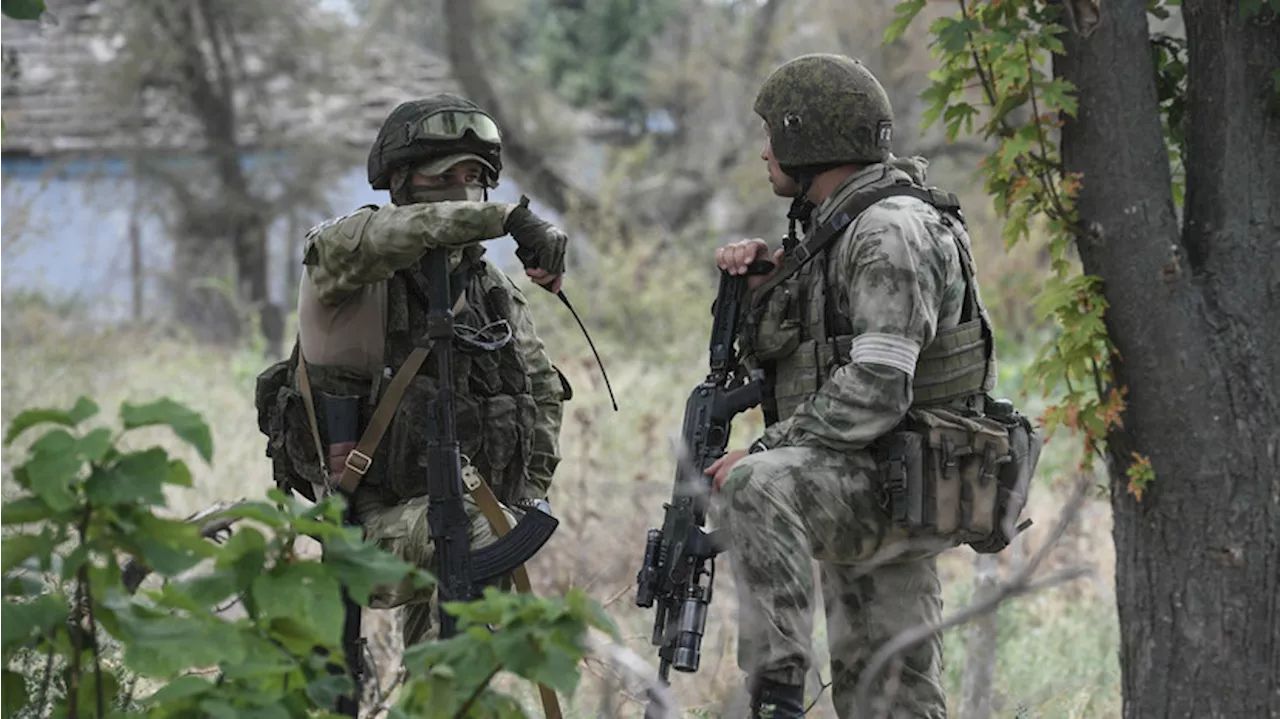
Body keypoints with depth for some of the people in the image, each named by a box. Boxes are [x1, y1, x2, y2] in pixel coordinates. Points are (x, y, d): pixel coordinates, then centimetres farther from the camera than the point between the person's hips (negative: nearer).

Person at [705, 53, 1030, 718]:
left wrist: (762, 453, -22)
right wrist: (757, 283, 3)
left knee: (754, 487, -35)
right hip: (859, 492, 10)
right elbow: (770, 354, 22)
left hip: (896, 486, -10)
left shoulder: (891, 230, -15)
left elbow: (875, 389, -25)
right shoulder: (833, 228, 17)